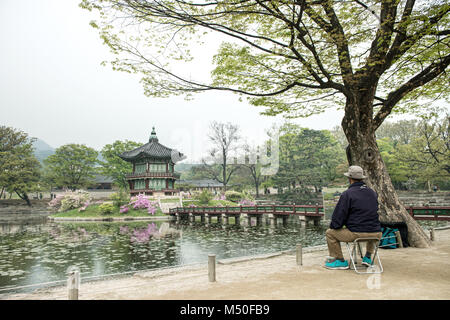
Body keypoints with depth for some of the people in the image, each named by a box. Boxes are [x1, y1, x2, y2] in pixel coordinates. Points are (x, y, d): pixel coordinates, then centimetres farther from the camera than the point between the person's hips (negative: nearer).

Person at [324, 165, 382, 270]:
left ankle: (340, 261, 13)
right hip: (376, 234, 6)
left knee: (330, 233, 12)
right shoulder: (373, 193, 10)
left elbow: (338, 217, -9)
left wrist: (333, 226, 11)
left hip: (356, 234, -6)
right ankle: (368, 257, 34)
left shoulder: (347, 194, -9)